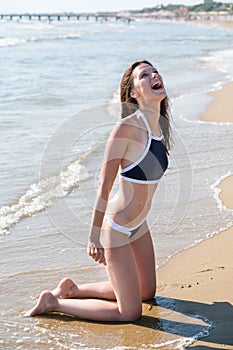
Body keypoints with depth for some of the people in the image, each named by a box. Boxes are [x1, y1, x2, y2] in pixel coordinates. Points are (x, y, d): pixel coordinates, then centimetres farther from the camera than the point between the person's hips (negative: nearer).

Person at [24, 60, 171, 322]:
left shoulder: (159, 126, 2)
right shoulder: (126, 127, -24)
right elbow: (104, 187, -21)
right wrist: (94, 237, -19)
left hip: (138, 226, 9)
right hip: (117, 228, -9)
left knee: (148, 292, 24)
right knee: (131, 313, 1)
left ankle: (73, 289, 31)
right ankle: (53, 303, 11)